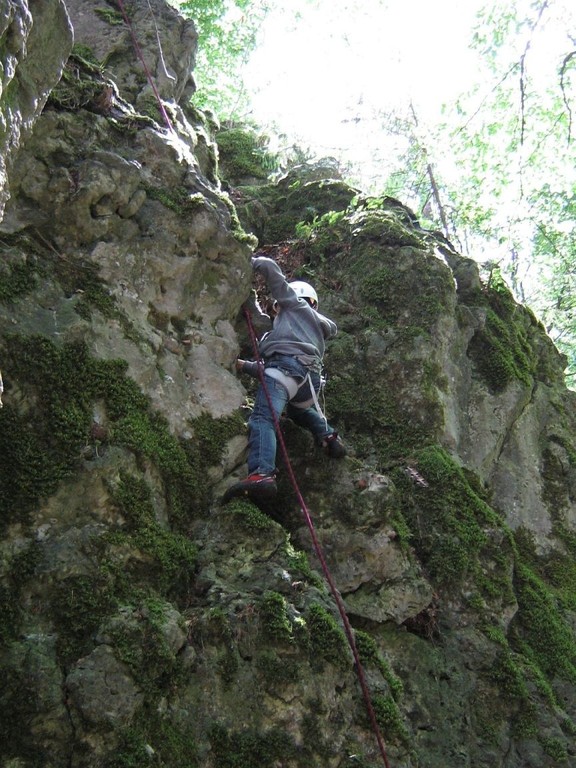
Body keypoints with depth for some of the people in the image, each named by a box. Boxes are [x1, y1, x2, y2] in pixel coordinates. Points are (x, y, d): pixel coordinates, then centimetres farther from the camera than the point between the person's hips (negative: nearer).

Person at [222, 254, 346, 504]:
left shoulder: (295, 302, 25)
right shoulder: (318, 327, 41)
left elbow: (269, 267, 20)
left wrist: (250, 262, 40)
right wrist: (244, 366, 46)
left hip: (287, 364, -7)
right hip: (311, 380, 7)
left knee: (263, 418, -24)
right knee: (298, 407, 38)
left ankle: (261, 474, -47)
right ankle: (328, 436, 15)